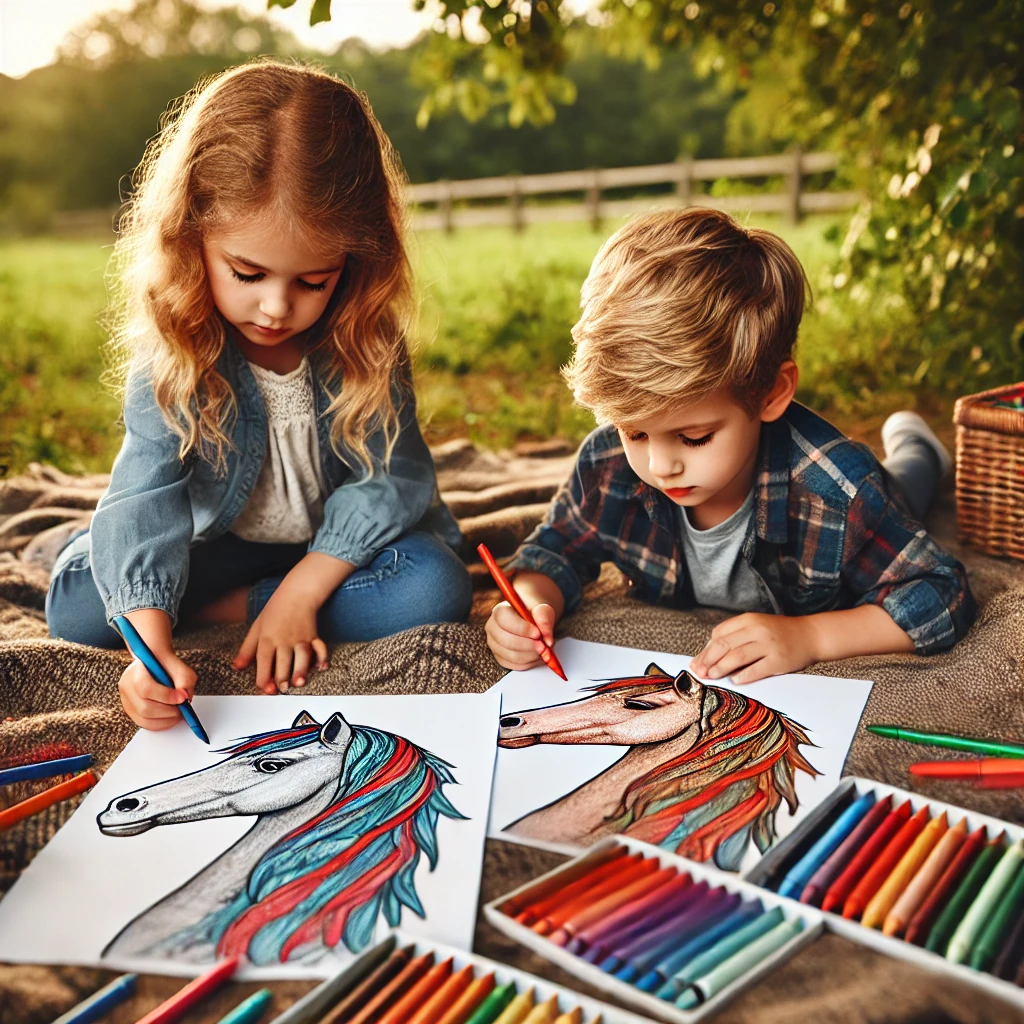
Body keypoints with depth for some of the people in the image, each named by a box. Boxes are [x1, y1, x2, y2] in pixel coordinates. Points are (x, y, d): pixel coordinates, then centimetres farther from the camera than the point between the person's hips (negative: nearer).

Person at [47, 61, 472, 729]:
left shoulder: (367, 338, -19)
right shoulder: (171, 349, -20)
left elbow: (390, 478, -17)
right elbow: (147, 495, -27)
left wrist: (301, 592, -25)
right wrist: (152, 643, -40)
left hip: (340, 546, 2)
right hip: (218, 546, -1)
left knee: (437, 590, -29)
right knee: (76, 604, -17)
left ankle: (223, 609, -18)